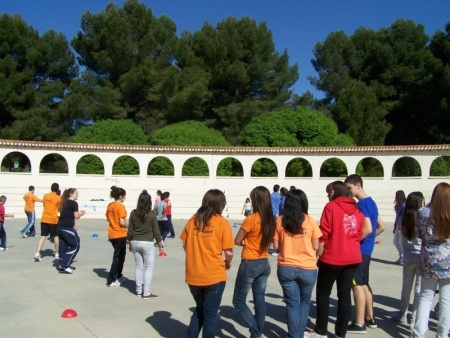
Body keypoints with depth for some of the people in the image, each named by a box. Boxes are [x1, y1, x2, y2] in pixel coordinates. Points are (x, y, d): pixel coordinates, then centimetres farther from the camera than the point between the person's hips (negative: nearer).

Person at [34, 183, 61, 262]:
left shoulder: (45, 195, 5)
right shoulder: (58, 198, -8)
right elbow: (59, 208, 1)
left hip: (44, 219, 3)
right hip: (53, 220, -3)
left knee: (43, 236, 5)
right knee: (56, 236, 12)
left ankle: (37, 253, -8)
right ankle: (57, 254, 20)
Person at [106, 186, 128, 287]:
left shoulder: (110, 205, 6)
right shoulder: (121, 206, -16)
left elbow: (108, 218, 13)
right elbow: (122, 222, -20)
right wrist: (129, 225, -3)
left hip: (112, 234, 8)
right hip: (120, 235, -8)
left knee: (120, 255, 22)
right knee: (118, 257, 2)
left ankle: (118, 276, 32)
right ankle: (111, 280, 4)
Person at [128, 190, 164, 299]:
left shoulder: (133, 213, -1)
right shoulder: (152, 214, -11)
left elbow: (130, 229, 5)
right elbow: (156, 231, -6)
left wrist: (129, 242, 17)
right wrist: (160, 243, 6)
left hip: (135, 243, 5)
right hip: (147, 243, -4)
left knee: (138, 267, 15)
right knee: (149, 268, 3)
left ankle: (139, 290, 22)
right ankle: (146, 293, 2)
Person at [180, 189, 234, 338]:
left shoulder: (193, 219, 1)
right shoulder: (222, 222, -10)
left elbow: (185, 245, 8)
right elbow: (228, 252, -11)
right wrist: (227, 263, 9)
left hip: (193, 275, 4)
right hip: (214, 275, -4)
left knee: (199, 310, 25)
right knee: (210, 314, 12)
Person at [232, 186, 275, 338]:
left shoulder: (251, 219, -20)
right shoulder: (271, 219, 1)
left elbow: (237, 241, -13)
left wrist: (245, 243, 4)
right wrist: (251, 243, 1)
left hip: (250, 264, -7)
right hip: (264, 264, 7)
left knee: (238, 301, 7)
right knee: (260, 301, 13)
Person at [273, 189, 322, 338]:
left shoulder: (279, 221, -3)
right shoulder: (310, 221, -6)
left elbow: (276, 246, 0)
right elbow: (315, 246, -1)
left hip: (286, 268, 0)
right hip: (307, 268, 0)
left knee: (292, 303, 10)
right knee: (304, 302, 21)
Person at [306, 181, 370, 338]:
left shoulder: (331, 206, -8)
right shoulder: (356, 209, 9)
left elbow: (324, 234, -12)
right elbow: (364, 231, 11)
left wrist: (318, 254, -6)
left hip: (332, 258, -5)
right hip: (353, 258, 6)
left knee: (323, 293, 8)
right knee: (345, 295, 9)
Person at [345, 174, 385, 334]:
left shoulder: (362, 204, -17)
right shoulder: (371, 202, 13)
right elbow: (381, 227, 18)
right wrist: (369, 239, 13)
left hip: (359, 249, -10)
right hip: (367, 249, 10)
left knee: (357, 285, -3)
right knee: (364, 284, 17)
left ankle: (359, 323, 3)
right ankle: (370, 318, 25)